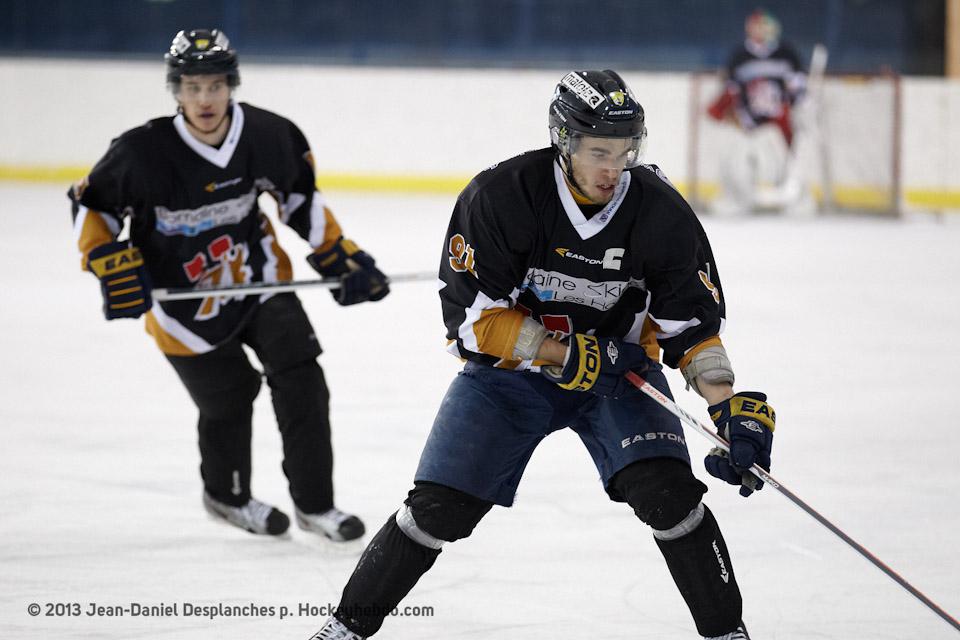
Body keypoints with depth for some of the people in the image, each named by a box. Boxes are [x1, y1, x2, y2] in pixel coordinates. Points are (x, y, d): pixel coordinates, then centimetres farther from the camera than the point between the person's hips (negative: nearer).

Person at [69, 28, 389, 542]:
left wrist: (340, 258, 1)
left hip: (257, 275, 3)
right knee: (227, 398, 4)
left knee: (300, 379, -7)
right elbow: (91, 206, -10)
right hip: (181, 295, -3)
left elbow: (300, 197, 3)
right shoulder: (143, 153, -25)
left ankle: (313, 504, 5)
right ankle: (226, 495, 34)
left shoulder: (268, 136, -15)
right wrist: (111, 266, -21)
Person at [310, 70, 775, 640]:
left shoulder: (661, 212, -15)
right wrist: (557, 353, -26)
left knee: (666, 489, -20)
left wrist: (730, 402, -22)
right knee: (440, 507, -5)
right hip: (508, 369, -1)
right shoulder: (499, 197, -22)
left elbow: (695, 319, -9)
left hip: (617, 368, 1)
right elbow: (470, 313, -19)